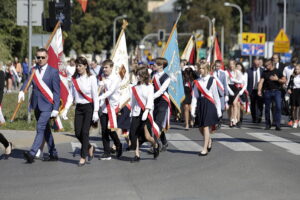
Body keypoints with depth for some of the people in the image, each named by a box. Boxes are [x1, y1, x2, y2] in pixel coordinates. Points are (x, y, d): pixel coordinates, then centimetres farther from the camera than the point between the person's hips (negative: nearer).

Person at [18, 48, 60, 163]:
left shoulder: (53, 72, -6)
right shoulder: (33, 70, 10)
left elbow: (57, 91, -7)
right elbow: (28, 81, -2)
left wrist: (55, 109, -12)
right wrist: (22, 90, -24)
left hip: (47, 105, -6)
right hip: (36, 105, 6)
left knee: (40, 128, -16)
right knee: (45, 130, 13)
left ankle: (32, 153, -25)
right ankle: (53, 154, 23)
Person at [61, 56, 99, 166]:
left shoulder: (91, 78, -6)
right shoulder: (74, 79, 7)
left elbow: (95, 96, -8)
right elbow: (71, 95, 9)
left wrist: (95, 112, -14)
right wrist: (66, 109, 2)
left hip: (89, 107, -5)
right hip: (79, 107, 5)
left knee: (85, 132, -9)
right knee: (78, 133, 1)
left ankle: (83, 157, 0)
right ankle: (90, 148, 27)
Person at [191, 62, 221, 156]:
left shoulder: (212, 80, -5)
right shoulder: (197, 81, 6)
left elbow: (215, 95, -2)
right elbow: (194, 96, 6)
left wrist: (218, 110, -1)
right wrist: (193, 110, 1)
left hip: (209, 104, -4)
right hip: (200, 105, 4)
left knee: (206, 127, -7)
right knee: (200, 127, 9)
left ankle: (205, 149, 0)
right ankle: (209, 140, 38)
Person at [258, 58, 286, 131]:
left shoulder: (277, 71, 5)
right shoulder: (265, 73, 10)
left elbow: (284, 81, 5)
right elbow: (261, 81, 0)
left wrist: (277, 79, -11)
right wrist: (259, 90, -14)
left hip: (276, 91, -2)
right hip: (267, 92, 2)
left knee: (278, 107, -13)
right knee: (267, 108, 5)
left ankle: (277, 125, -11)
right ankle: (268, 124, 17)